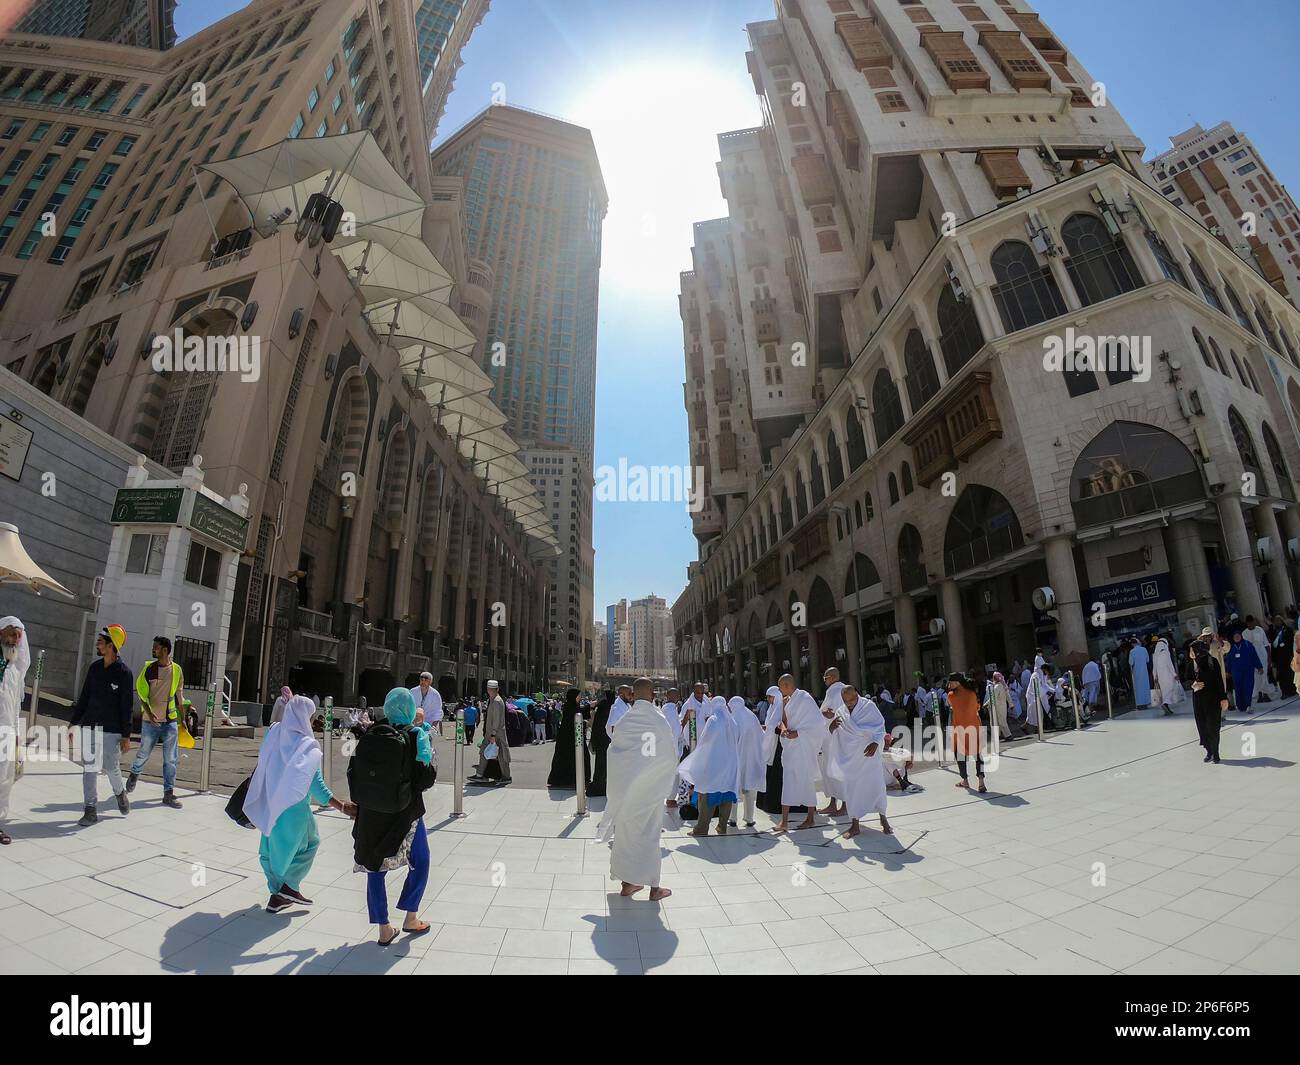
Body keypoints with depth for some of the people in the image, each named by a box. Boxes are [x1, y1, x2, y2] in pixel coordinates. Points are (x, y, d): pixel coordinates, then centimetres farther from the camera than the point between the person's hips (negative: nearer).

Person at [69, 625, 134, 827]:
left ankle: (120, 792, 31)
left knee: (111, 767, 2)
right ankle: (91, 810, 11)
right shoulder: (94, 668, 6)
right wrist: (73, 722, 13)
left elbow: (127, 707, -11)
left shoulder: (124, 673, -11)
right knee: (89, 768, 4)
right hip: (89, 726, 5)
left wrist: (126, 736, -12)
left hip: (111, 729, -5)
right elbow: (84, 697, 16)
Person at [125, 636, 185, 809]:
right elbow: (141, 694, -2)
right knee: (144, 753, 13)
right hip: (150, 721, 0)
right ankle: (134, 774, 45)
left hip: (170, 721, 0)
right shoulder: (148, 668, -2)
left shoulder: (177, 670, 1)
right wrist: (149, 713, -16)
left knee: (170, 759, 1)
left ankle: (168, 794, 7)